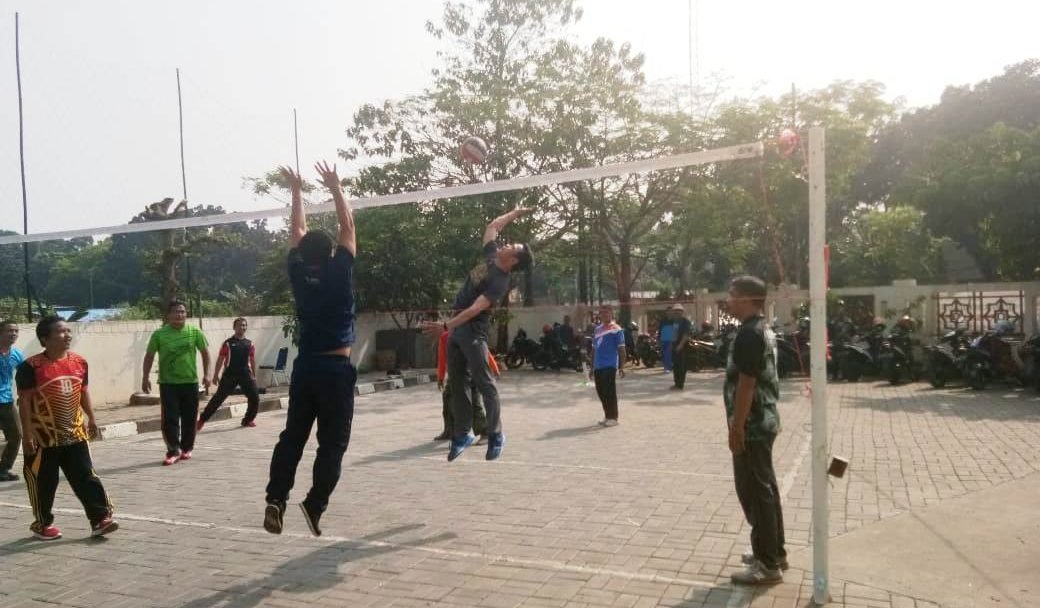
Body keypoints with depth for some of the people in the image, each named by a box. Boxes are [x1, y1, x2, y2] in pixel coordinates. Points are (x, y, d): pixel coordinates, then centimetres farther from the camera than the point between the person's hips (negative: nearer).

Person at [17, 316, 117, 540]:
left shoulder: (79, 362, 4)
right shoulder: (31, 366, -13)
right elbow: (24, 401, -12)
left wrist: (91, 418, 13)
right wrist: (27, 434, -13)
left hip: (75, 433, 5)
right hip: (44, 436, -4)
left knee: (86, 477, 4)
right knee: (44, 482, 9)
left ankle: (100, 518, 6)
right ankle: (42, 523, 27)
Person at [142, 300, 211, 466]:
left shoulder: (195, 332, -1)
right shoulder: (159, 334, -3)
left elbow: (205, 352, 7)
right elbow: (150, 355, 5)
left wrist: (206, 374, 0)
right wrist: (146, 377, 0)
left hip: (190, 382, 1)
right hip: (167, 383, -1)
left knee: (189, 418, 8)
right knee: (170, 418, -5)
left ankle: (186, 448, 25)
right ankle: (173, 451, 2)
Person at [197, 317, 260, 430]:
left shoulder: (249, 344, 8)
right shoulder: (228, 343, -2)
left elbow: (252, 360, 15)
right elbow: (220, 359, 0)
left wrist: (254, 375, 15)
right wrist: (216, 375, -3)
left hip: (245, 374, 3)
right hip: (230, 374, -3)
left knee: (255, 398, -2)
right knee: (218, 398, -4)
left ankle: (248, 420, 16)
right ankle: (202, 420, 4)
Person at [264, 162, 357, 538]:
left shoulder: (298, 274, 0)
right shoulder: (339, 273, -9)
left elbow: (297, 233, 14)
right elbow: (348, 227, -1)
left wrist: (297, 192, 21)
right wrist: (335, 188, 6)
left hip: (305, 367, 4)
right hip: (337, 369, -4)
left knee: (292, 438, 11)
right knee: (332, 445, 2)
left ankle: (276, 499, 0)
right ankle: (314, 506, -4)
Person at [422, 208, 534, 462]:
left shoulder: (500, 282, -17)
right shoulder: (492, 256, 7)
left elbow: (475, 309, -26)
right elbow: (492, 227, 23)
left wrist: (446, 326, -33)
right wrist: (515, 213, 27)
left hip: (472, 329, -9)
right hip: (458, 326, 9)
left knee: (485, 383, -4)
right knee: (456, 383, 10)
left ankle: (495, 434, 6)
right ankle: (463, 433, 17)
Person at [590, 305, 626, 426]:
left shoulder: (616, 329, -6)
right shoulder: (598, 329, 16)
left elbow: (621, 349, -8)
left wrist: (621, 367, -14)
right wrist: (592, 367, 20)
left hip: (610, 366, -7)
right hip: (598, 366, 7)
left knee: (610, 392, -4)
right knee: (601, 392, 11)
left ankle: (613, 418, 5)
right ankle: (607, 416, 23)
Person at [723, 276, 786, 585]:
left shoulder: (748, 334, -19)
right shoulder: (764, 330, 12)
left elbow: (746, 384, -23)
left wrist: (736, 428, -19)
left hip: (751, 425, -10)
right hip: (765, 420, 10)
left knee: (754, 492, -2)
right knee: (766, 488, 17)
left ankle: (768, 565, 6)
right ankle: (774, 552, 28)